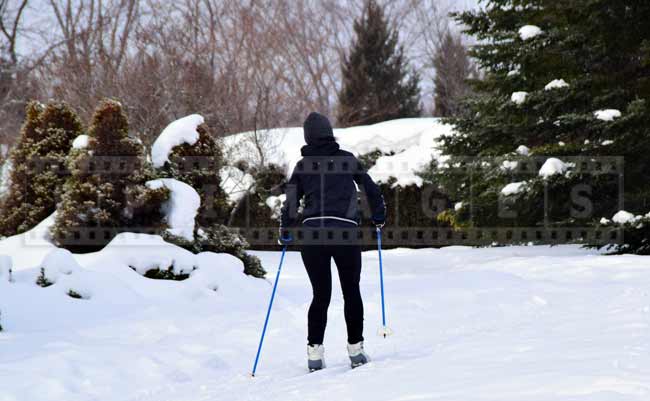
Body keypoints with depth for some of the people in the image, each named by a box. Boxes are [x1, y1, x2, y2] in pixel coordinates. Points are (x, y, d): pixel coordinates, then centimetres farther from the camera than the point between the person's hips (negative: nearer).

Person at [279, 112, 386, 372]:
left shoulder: (302, 166, 6)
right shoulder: (348, 160, 5)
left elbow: (291, 200, 6)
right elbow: (371, 189, 9)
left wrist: (285, 230, 21)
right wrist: (379, 217, 25)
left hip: (311, 235, 1)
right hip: (346, 233, -1)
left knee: (321, 295, 8)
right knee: (351, 292, 12)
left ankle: (314, 351, -2)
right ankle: (355, 349, 12)